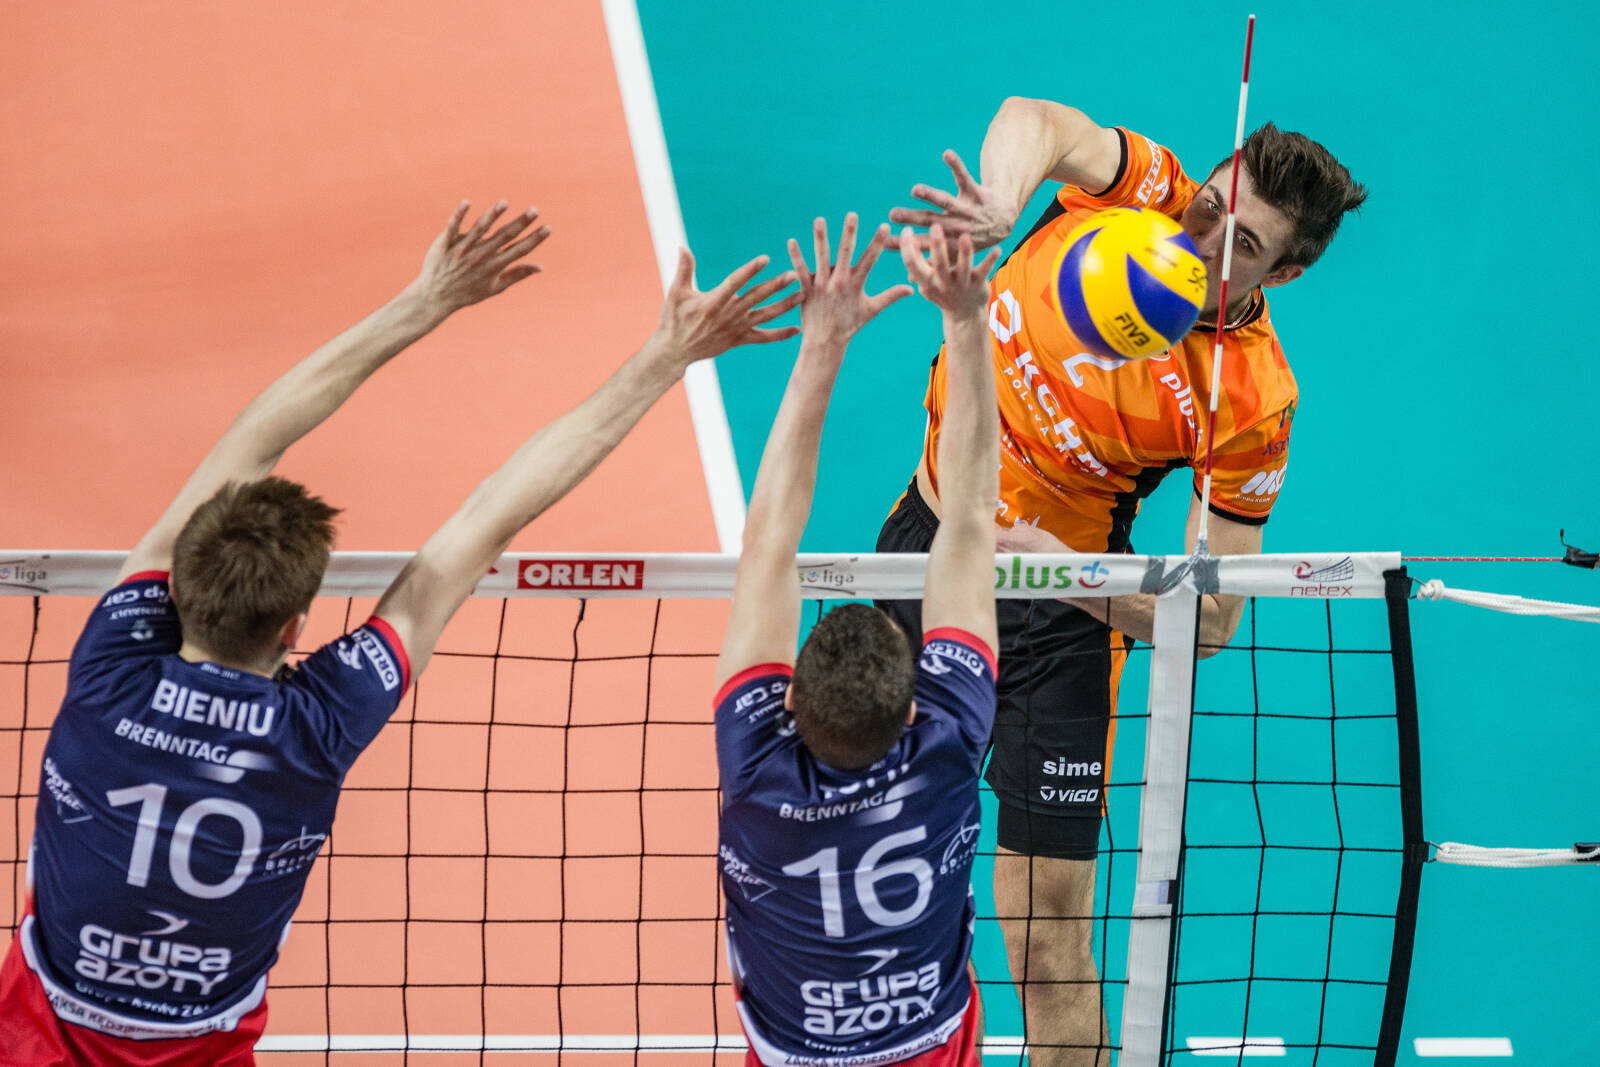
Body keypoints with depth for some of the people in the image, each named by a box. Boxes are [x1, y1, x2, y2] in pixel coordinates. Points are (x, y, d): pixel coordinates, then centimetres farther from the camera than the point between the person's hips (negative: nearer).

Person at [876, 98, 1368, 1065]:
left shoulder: (1252, 399, -22)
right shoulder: (1140, 187, -12)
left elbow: (1214, 618, -20)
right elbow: (1032, 120, -29)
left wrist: (1074, 574, -35)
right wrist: (1002, 204, -50)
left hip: (1056, 601, -5)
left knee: (1048, 941, -8)